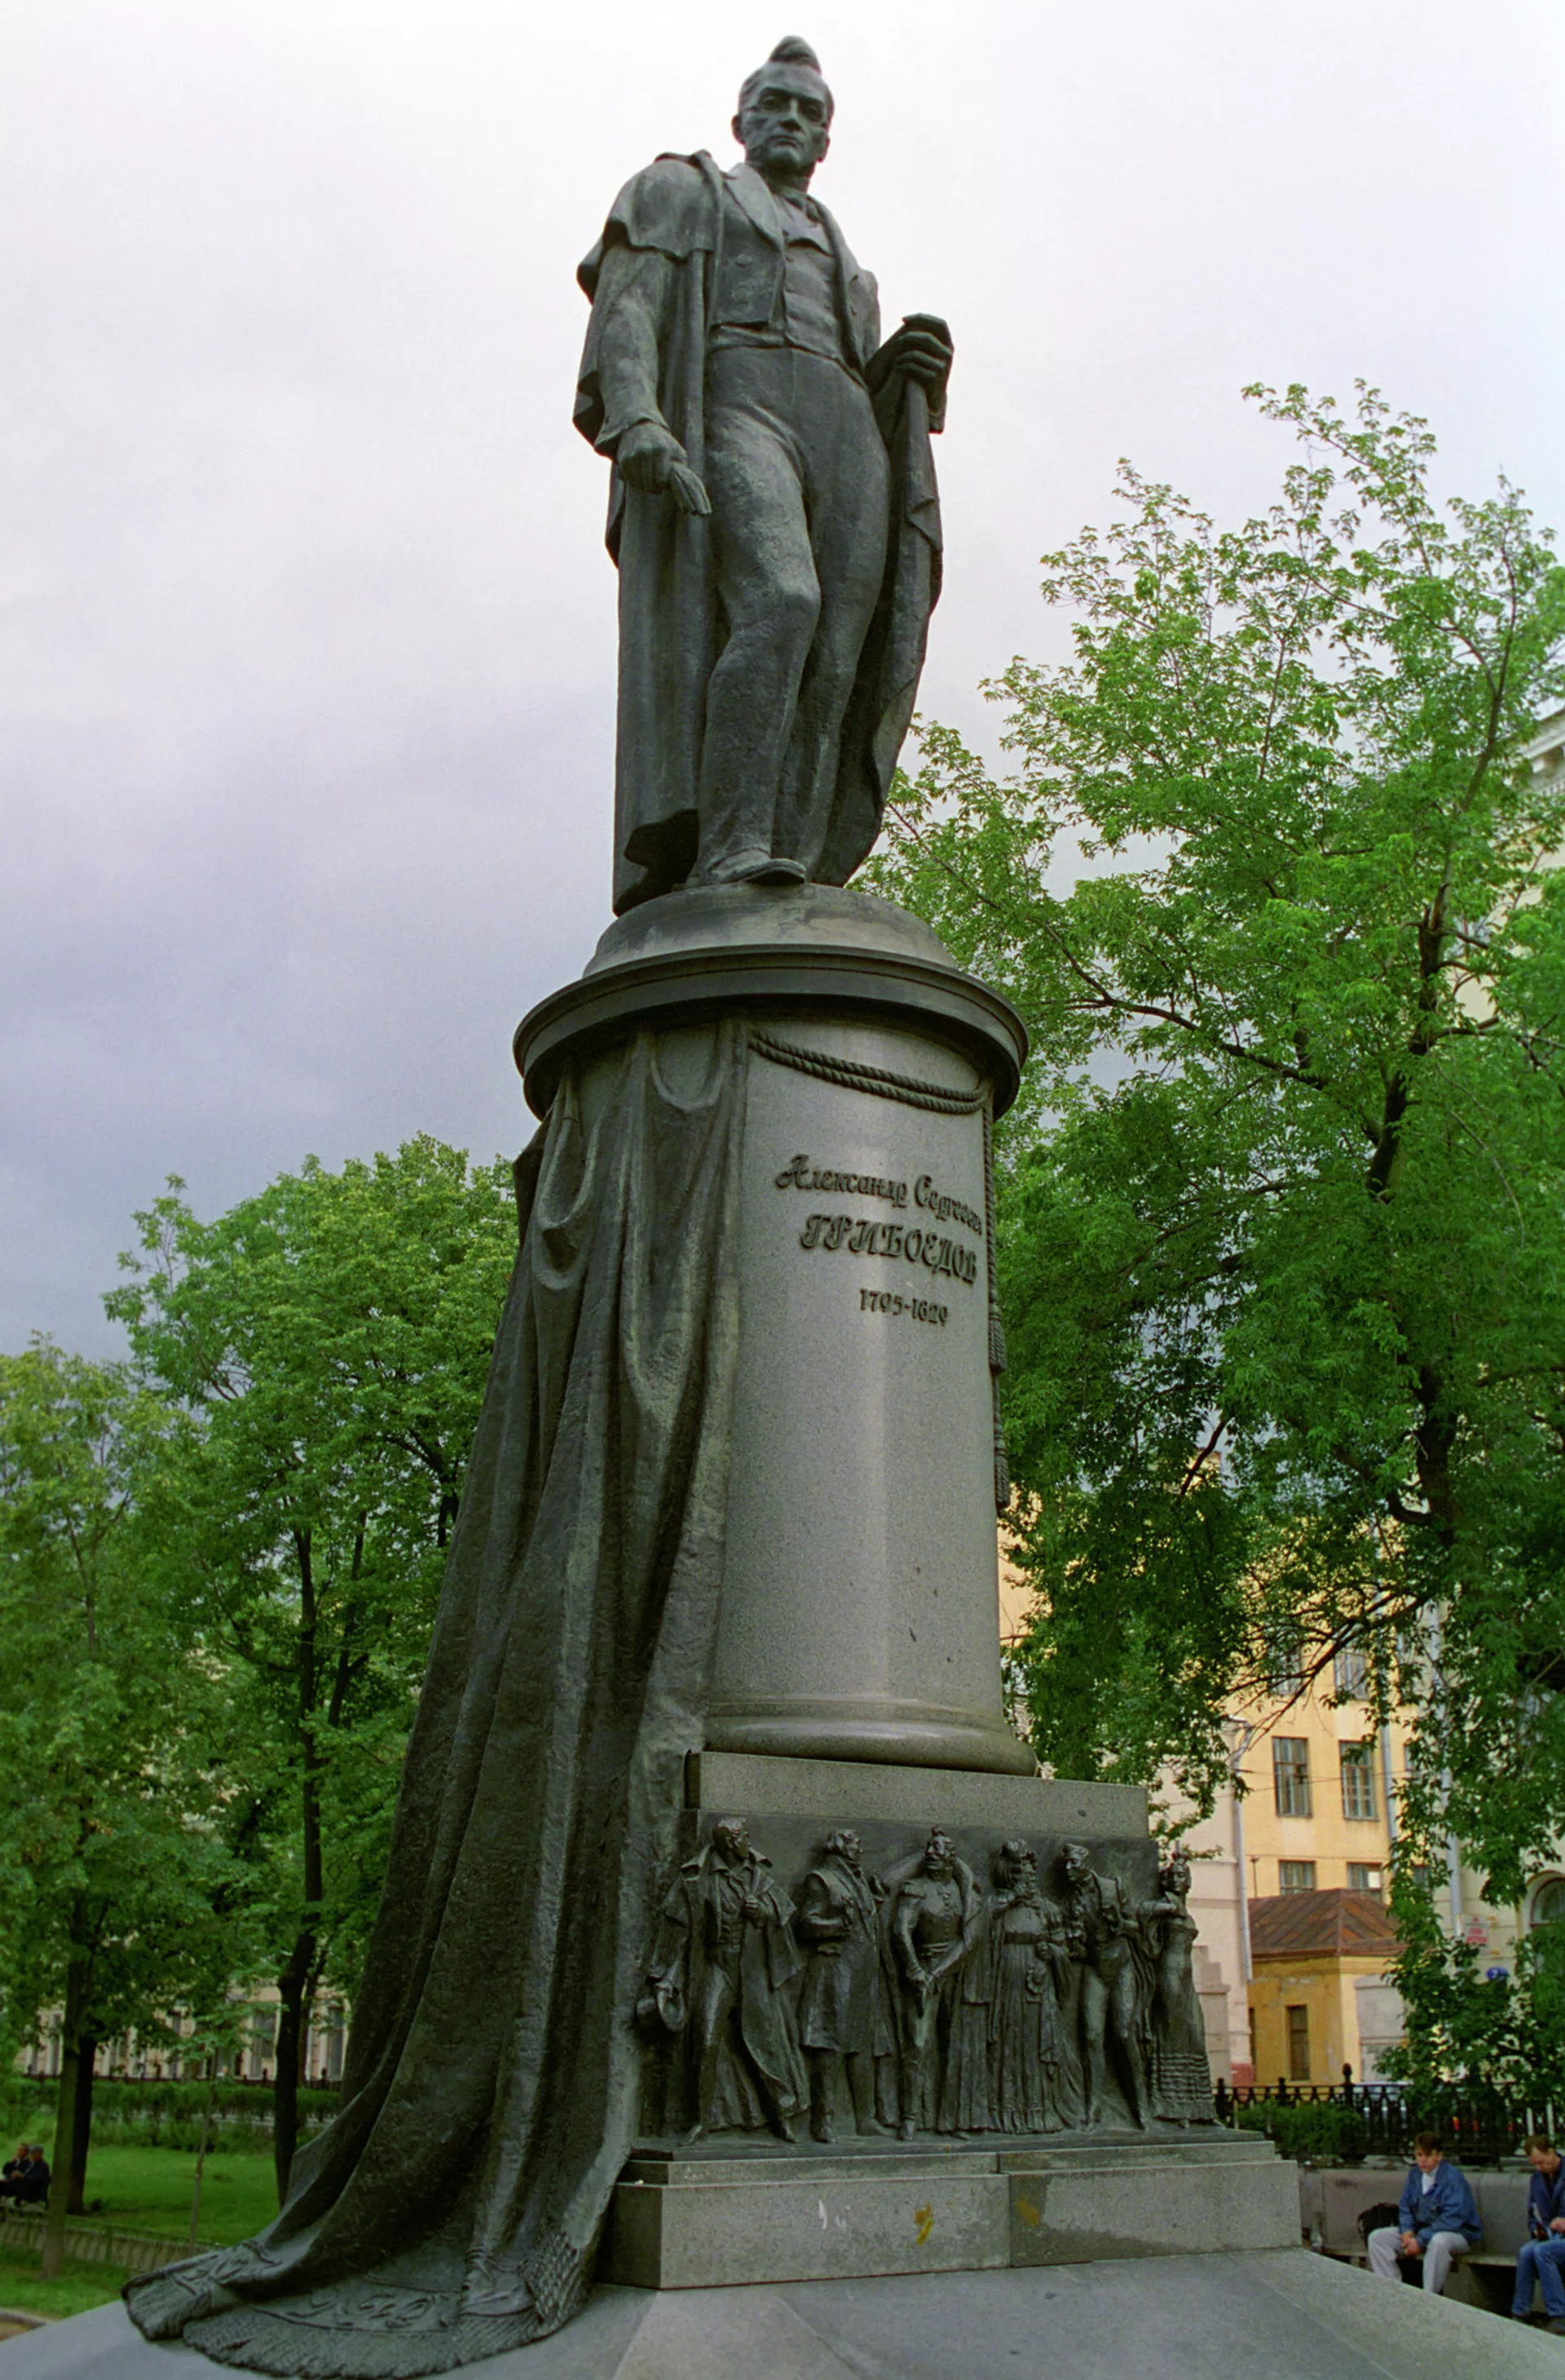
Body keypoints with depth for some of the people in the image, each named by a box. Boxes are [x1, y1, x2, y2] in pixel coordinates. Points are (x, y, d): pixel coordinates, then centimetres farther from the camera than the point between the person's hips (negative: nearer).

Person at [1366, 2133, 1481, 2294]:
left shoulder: (1453, 2177, -17)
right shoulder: (1414, 2174, 6)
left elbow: (1453, 2219, -24)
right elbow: (1405, 2207, 12)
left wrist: (1421, 2240, -25)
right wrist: (1407, 2230, -10)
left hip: (1457, 2233, -7)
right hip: (1421, 2230, 7)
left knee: (1439, 2241, -43)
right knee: (1376, 2238, -8)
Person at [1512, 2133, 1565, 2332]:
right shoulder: (1538, 2177, 14)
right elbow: (1532, 2215, 21)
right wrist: (1537, 2229, -1)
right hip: (1549, 2237, 5)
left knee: (1541, 2251, -32)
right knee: (1526, 2252, -27)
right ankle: (1519, 2314, -22)